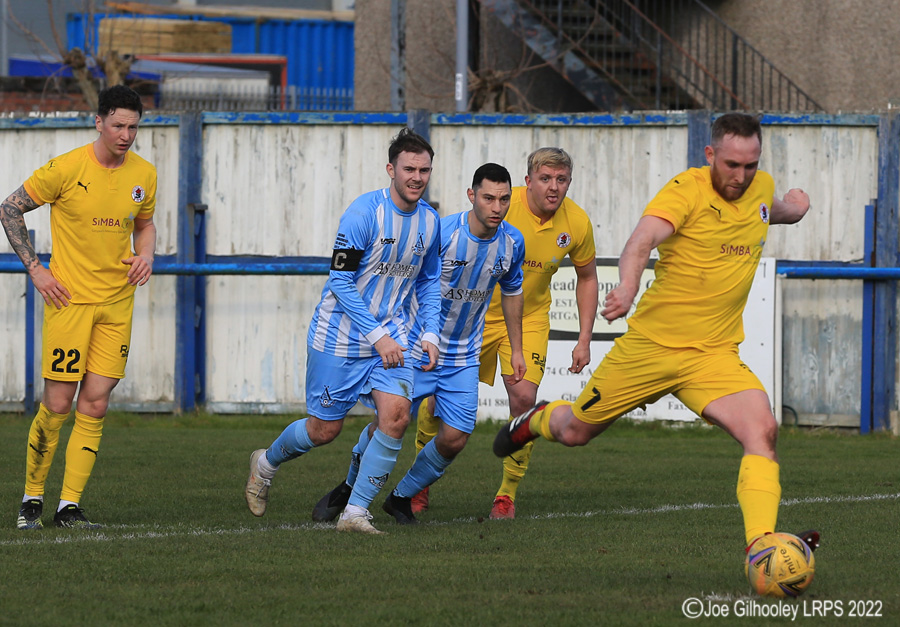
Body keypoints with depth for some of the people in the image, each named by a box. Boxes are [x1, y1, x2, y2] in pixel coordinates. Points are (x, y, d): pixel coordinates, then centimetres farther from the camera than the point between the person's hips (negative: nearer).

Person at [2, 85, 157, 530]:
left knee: (95, 405, 0)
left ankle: (69, 506, 5)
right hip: (70, 297, -4)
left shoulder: (144, 175, 3)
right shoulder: (66, 169, -11)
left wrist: (146, 256, 0)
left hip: (118, 301, 4)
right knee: (57, 404, -5)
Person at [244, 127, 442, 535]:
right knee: (324, 430, 4)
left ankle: (355, 512, -8)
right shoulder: (364, 213, -19)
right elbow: (340, 281, -18)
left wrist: (430, 334, 4)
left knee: (396, 414, -17)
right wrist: (377, 335, -22)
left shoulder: (430, 221, 2)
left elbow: (428, 282, 18)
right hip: (340, 336, -5)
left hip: (391, 337, 5)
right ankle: (266, 464, 36)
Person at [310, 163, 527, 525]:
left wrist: (516, 349, 18)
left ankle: (402, 496, 20)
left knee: (454, 439, -6)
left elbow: (512, 291, 15)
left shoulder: (512, 242, -4)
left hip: (463, 359, 4)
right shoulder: (440, 234, -20)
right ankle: (348, 489, 26)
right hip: (415, 349, -4)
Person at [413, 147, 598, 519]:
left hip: (529, 319, 1)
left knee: (524, 397, -17)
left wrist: (584, 341, 2)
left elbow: (587, 277, 6)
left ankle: (508, 494, -1)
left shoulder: (577, 223, -11)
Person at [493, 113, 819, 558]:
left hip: (715, 355, 4)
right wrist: (627, 288, -52)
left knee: (762, 430, -22)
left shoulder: (761, 188, 5)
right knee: (575, 431, 13)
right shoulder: (687, 190, -15)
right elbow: (641, 242, -34)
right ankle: (537, 420, 50)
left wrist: (790, 208, 14)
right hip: (651, 345, -4)